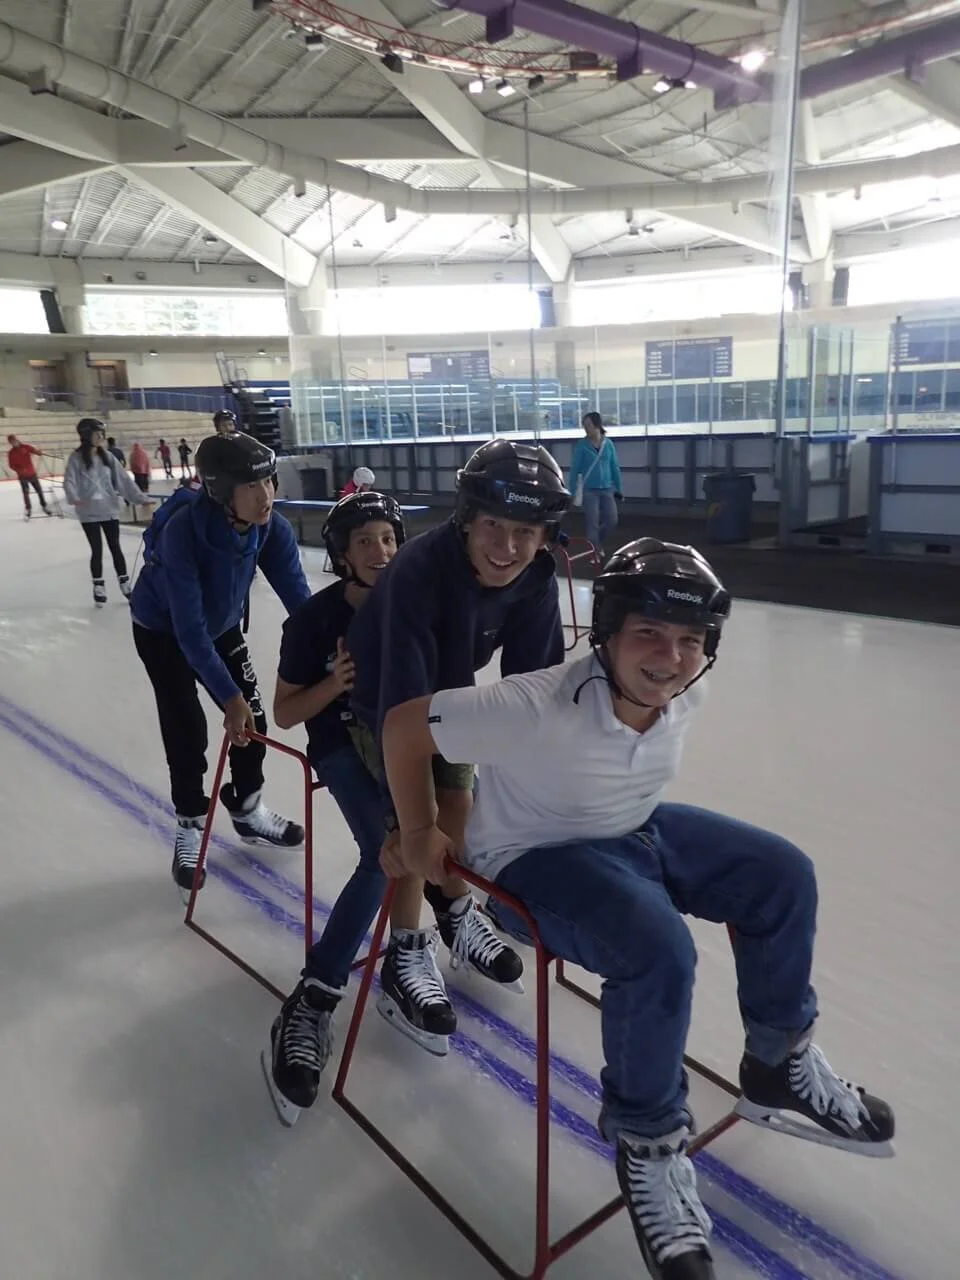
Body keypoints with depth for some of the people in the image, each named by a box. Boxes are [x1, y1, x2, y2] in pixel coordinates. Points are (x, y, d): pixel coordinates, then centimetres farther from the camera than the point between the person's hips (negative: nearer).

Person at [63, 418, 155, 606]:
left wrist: (141, 498, -1)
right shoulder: (76, 458, -7)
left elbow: (123, 479, 5)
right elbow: (69, 481, -16)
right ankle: (98, 588, 17)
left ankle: (125, 584, 19)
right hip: (89, 513, -3)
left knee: (115, 548, 9)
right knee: (97, 550, 2)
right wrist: (74, 498, -36)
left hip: (110, 510, 3)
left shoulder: (107, 456, 4)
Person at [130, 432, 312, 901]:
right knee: (187, 731, -6)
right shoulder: (183, 530, -39)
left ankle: (249, 812, 28)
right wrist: (228, 696, -39)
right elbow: (188, 628, -38)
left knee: (251, 718, 4)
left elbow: (299, 598, -26)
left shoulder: (271, 529, -26)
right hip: (163, 630, -4)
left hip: (220, 624, 5)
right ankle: (190, 830, 17)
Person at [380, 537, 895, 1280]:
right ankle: (648, 1143, -2)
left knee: (782, 875, 3)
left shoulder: (687, 693, -12)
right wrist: (418, 837, -13)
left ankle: (780, 1066, 23)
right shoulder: (538, 709, -34)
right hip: (533, 859, -7)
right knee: (660, 952, -31)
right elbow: (406, 724, -25)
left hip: (636, 830, 8)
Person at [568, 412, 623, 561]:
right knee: (592, 523, -2)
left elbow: (615, 467, 8)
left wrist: (619, 489, 9)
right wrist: (572, 491, -5)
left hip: (607, 489, 3)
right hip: (589, 490, -3)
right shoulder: (581, 445, -5)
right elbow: (575, 469, -3)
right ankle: (594, 553, 13)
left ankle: (598, 544, 28)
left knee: (612, 521, 2)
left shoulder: (608, 444, 1)